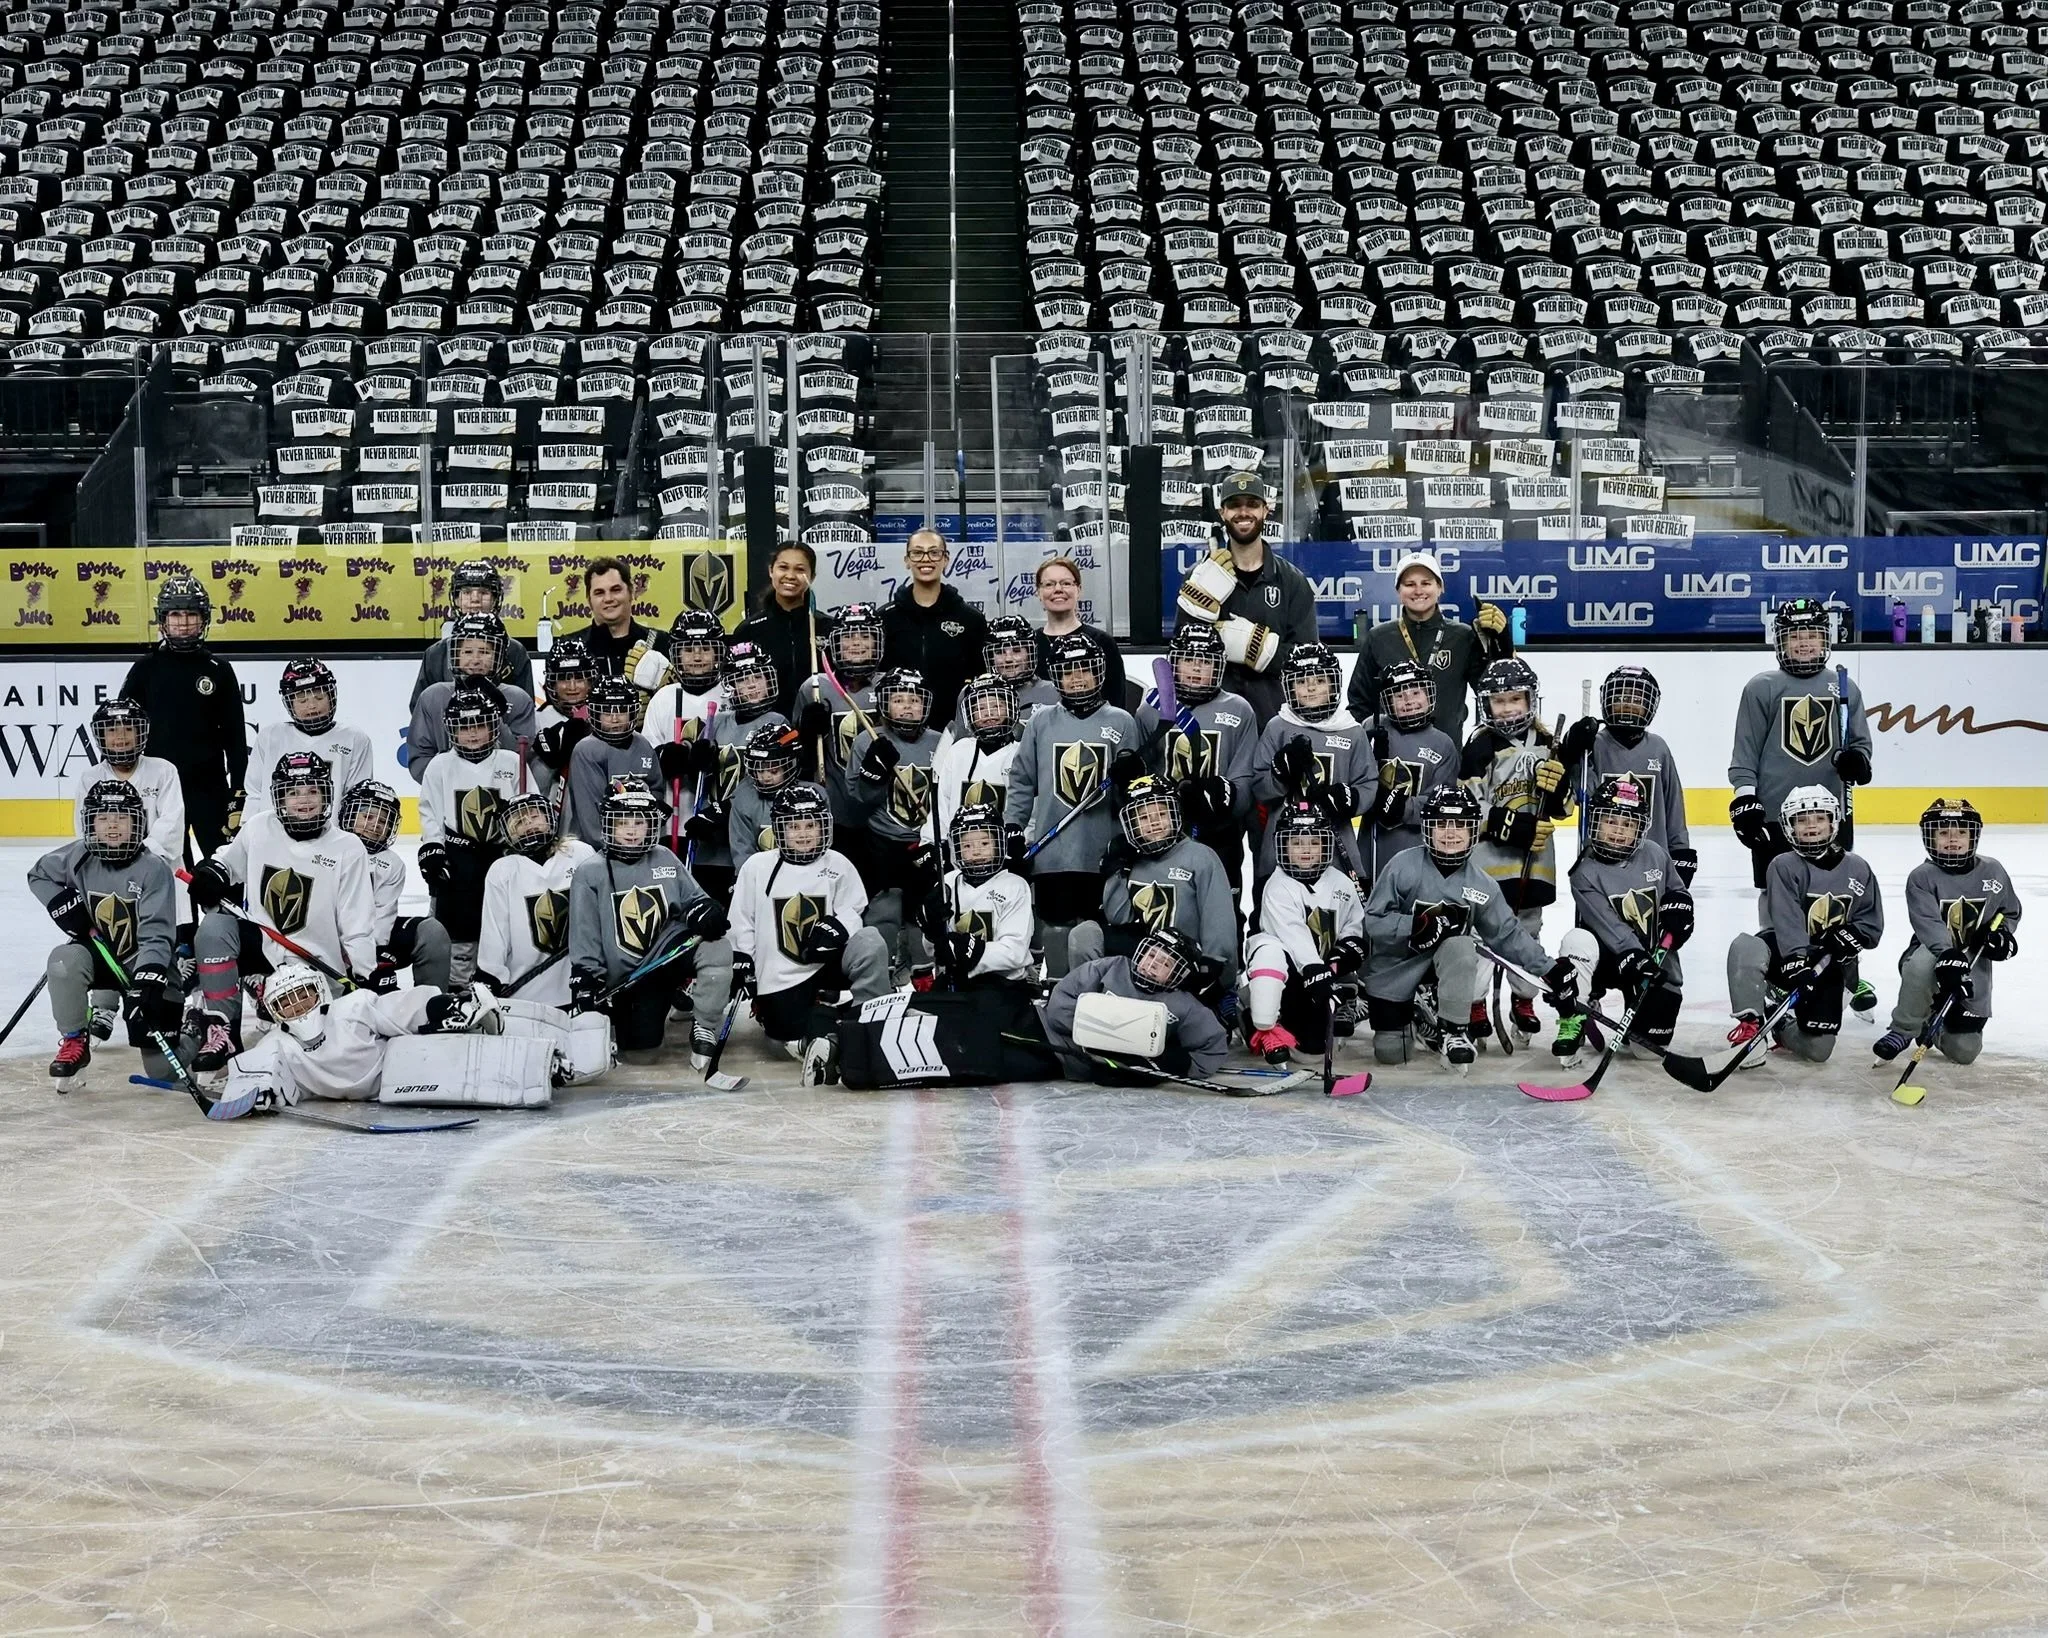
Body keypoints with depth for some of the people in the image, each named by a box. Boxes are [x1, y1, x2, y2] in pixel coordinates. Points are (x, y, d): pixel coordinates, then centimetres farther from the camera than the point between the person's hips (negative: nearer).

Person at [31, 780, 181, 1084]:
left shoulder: (154, 869, -18)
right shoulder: (79, 857, -9)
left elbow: (156, 933, -22)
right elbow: (39, 875, 12)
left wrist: (149, 981, -35)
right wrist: (63, 904, -7)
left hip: (141, 959, -3)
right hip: (95, 952, 3)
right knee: (63, 961, -35)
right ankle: (74, 1043, -13)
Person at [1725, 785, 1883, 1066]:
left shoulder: (1857, 869, 3)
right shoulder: (1784, 866, -7)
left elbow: (1872, 927, 3)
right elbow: (1787, 921, -21)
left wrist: (1845, 939, -16)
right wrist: (1797, 960, -35)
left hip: (1827, 964, 3)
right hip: (1785, 953, -3)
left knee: (1818, 1050, -6)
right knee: (1744, 947, -38)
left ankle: (1781, 1029, 29)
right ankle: (1751, 1026, -24)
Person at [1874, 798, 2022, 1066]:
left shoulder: (1993, 871, 0)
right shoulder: (1922, 877, -11)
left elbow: (2010, 912, 14)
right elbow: (1929, 924, -24)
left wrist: (2003, 933, -8)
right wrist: (1948, 956, -41)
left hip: (1975, 965, 3)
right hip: (1934, 952, -3)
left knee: (1964, 1051, -4)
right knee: (1922, 964, -42)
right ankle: (1903, 1030, -17)